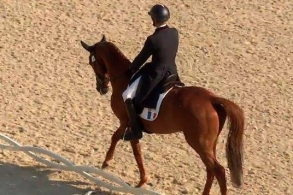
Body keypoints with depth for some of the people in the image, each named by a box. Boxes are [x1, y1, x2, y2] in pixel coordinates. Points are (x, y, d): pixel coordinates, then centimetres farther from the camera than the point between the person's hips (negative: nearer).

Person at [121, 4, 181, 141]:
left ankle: (136, 129, -1)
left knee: (127, 96, -1)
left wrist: (130, 71, 7)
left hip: (155, 75, -7)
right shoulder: (174, 33, -3)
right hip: (172, 72, 7)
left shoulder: (153, 39, -25)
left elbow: (141, 58, -12)